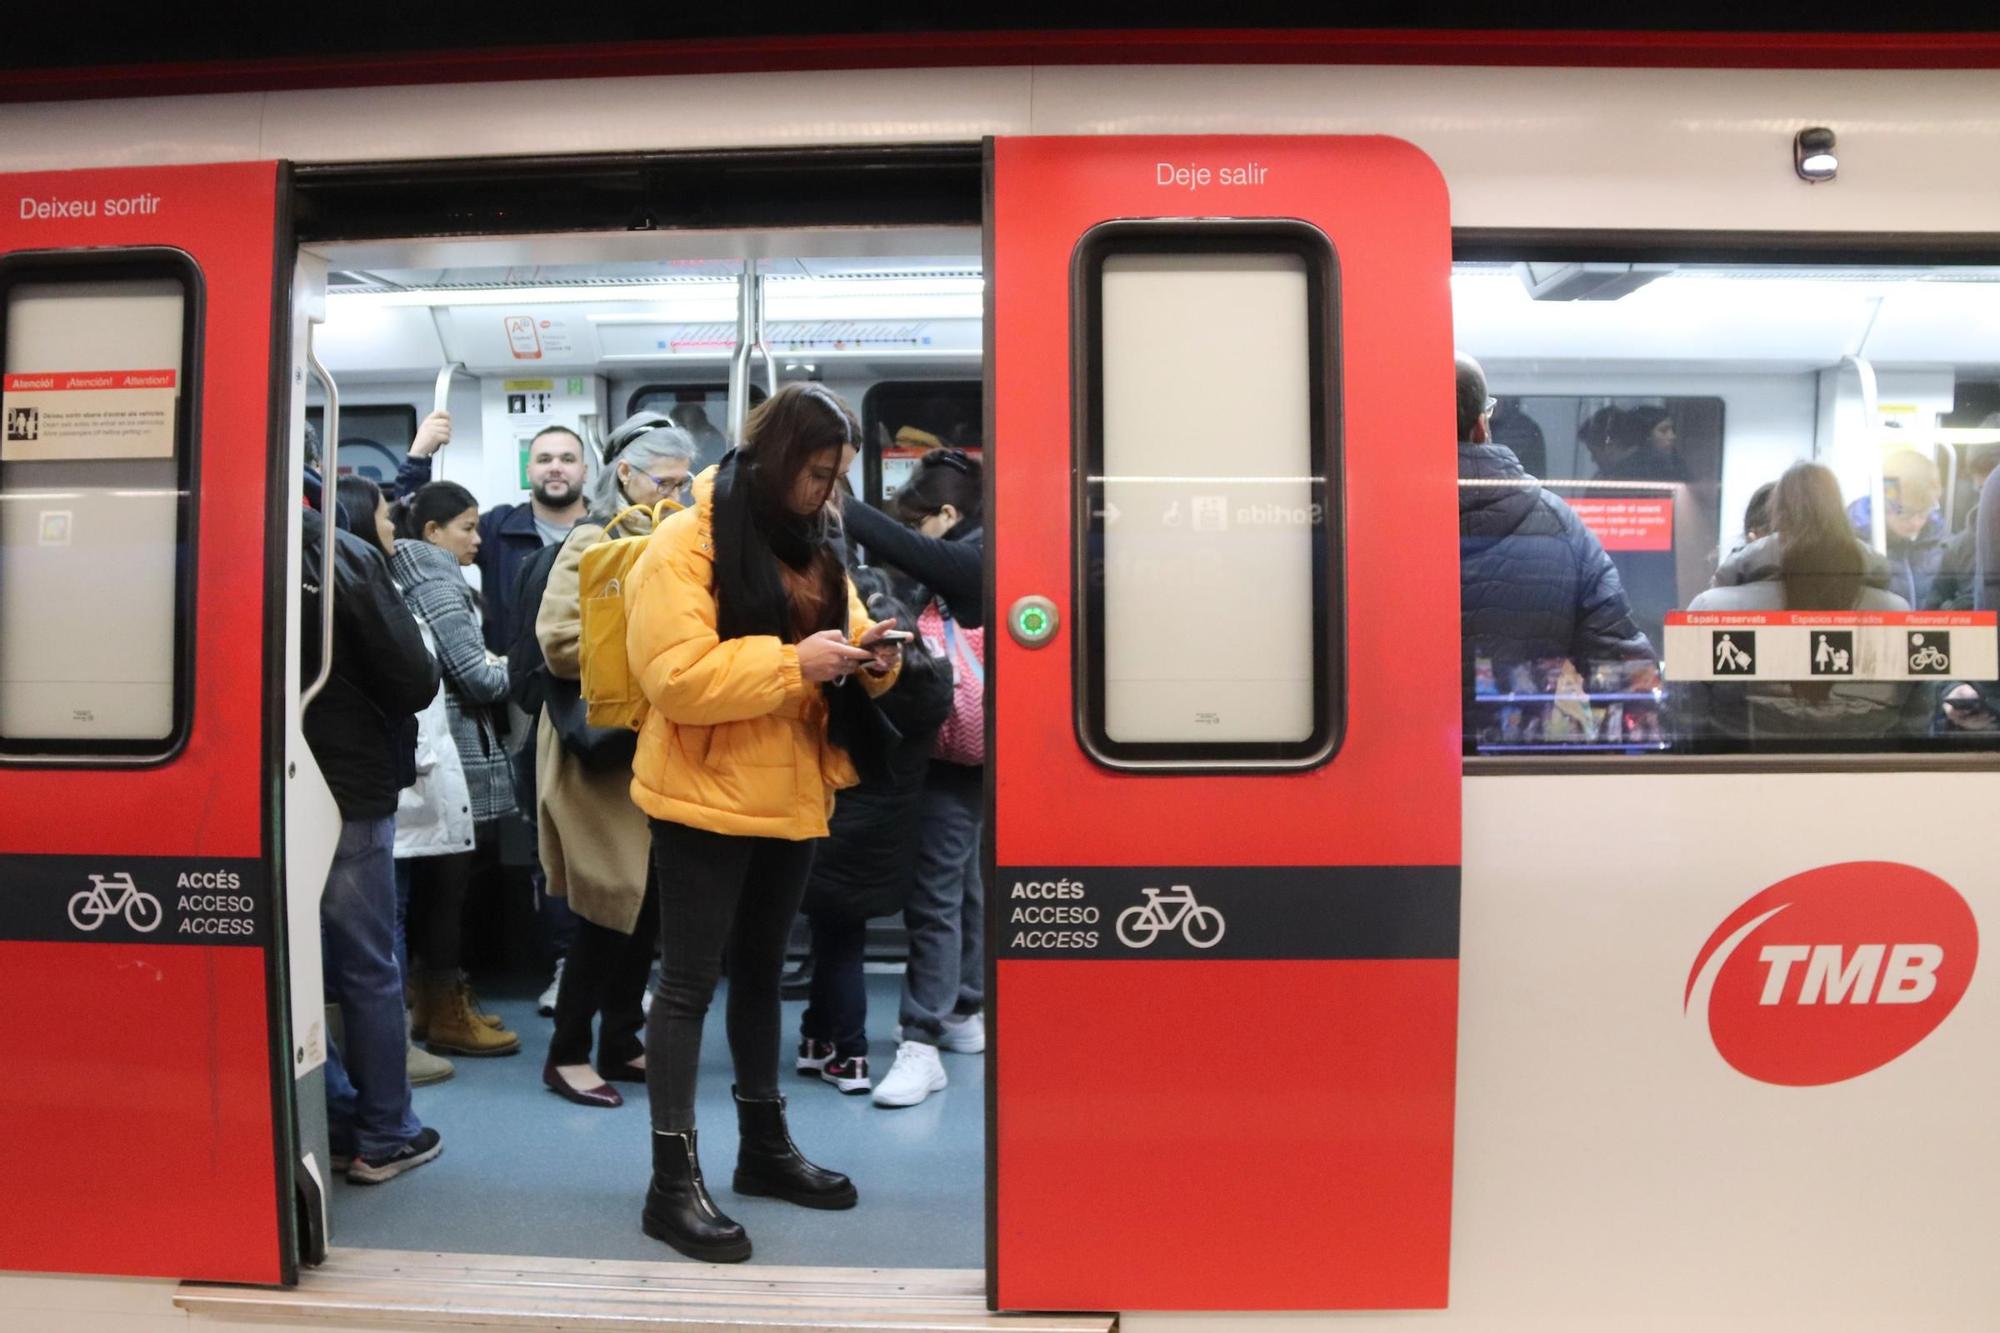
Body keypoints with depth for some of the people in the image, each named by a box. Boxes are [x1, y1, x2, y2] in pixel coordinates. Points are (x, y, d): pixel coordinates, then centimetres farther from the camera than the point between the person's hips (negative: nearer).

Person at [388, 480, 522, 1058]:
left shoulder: (415, 583, 15)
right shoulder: (439, 588, -13)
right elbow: (479, 680, -16)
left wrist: (492, 663, 4)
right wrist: (514, 665, 1)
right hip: (456, 755, -9)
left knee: (436, 880, 14)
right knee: (449, 881, -2)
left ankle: (436, 999, 23)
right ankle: (447, 1014, 8)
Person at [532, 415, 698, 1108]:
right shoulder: (592, 544, -9)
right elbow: (559, 642, -19)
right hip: (604, 751, -7)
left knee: (647, 903, 11)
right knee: (612, 904, -3)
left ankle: (621, 1042, 24)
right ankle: (567, 1052, 12)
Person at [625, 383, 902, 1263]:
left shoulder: (814, 545, 11)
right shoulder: (686, 544, -13)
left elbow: (837, 635, 16)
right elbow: (674, 674, -22)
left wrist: (870, 655, -7)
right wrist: (792, 663, -27)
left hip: (792, 795, 8)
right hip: (707, 798, -7)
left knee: (760, 972, 18)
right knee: (689, 983, 1)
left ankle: (764, 1146, 32)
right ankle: (672, 1180, 13)